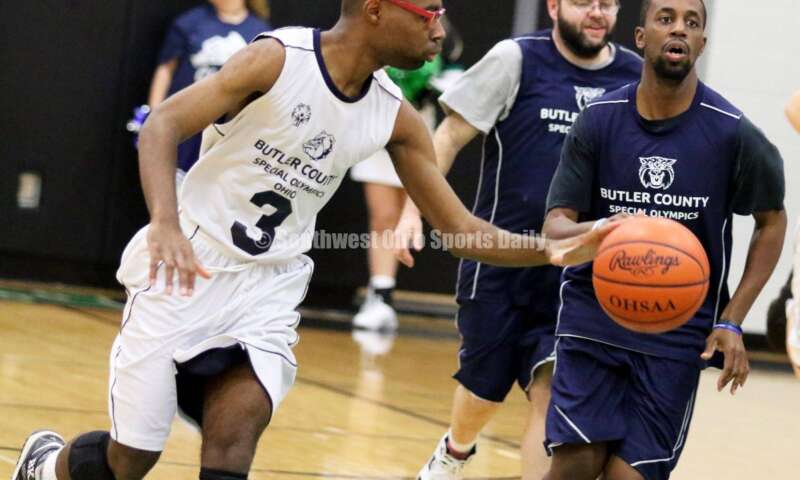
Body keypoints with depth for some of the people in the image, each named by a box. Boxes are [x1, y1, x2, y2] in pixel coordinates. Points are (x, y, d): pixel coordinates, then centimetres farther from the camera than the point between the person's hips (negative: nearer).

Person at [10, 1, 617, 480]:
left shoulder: (396, 118, 0)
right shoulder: (278, 58, -16)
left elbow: (461, 229, 5)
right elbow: (164, 123, -21)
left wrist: (552, 251, -11)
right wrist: (165, 224, -37)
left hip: (270, 290, 4)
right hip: (185, 272, -4)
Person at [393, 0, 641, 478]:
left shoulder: (637, 77, 1)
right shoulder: (517, 60, -6)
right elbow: (450, 137, -4)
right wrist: (413, 209, -14)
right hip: (501, 256, -1)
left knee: (552, 388, -13)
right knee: (484, 387, 14)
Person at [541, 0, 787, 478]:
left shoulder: (731, 132, -9)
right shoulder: (598, 121, -5)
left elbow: (773, 220, 5)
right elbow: (555, 225, -6)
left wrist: (732, 321, -2)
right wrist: (594, 233, -31)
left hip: (680, 328, -1)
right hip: (594, 311, 1)